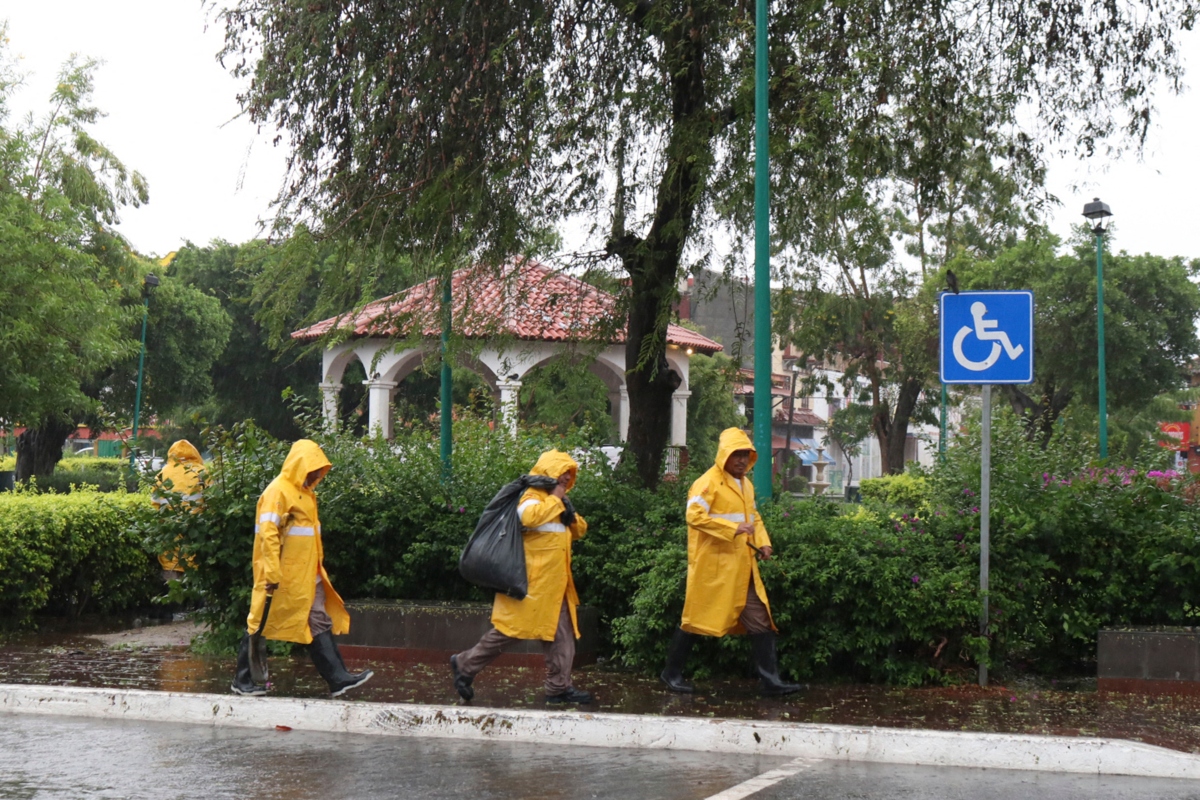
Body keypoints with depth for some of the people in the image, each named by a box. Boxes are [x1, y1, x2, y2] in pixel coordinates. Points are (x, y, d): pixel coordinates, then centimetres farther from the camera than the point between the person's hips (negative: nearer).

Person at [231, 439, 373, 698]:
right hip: (285, 576, -9)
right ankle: (242, 679, 9)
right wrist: (272, 572, -25)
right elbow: (267, 533, -21)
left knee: (320, 623, 4)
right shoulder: (278, 491, -14)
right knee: (261, 624, 0)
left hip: (308, 575, 9)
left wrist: (318, 563, 22)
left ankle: (338, 678, 2)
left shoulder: (305, 492, 15)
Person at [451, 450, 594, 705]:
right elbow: (529, 515, -34)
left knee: (561, 633, 7)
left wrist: (570, 516, -1)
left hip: (554, 583, 10)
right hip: (532, 580, -10)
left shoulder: (555, 499, 19)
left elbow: (580, 530, 21)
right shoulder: (533, 495, -11)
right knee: (510, 628, -6)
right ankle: (466, 665, 7)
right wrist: (555, 500, -20)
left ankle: (559, 687, 9)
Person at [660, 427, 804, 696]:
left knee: (760, 621, 4)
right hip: (713, 567, -8)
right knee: (698, 619, 1)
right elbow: (694, 515, -22)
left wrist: (763, 542, 8)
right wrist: (733, 529, -26)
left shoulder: (746, 484, 17)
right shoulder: (708, 483, -11)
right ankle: (672, 673, 16)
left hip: (742, 568, 8)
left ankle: (770, 679, 6)